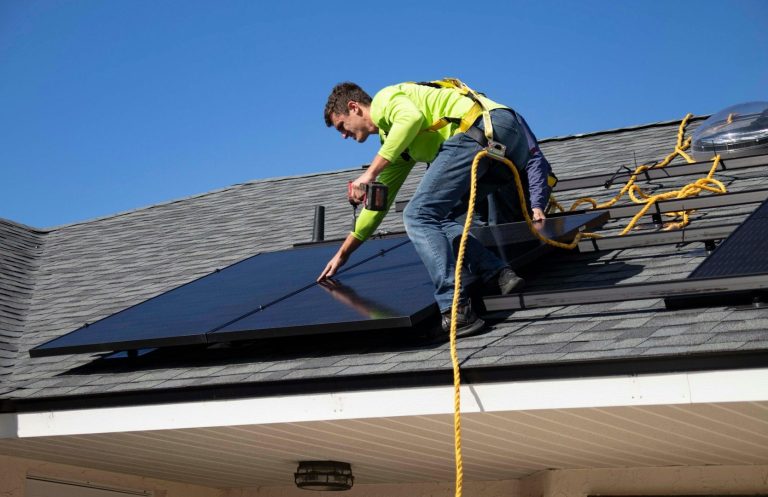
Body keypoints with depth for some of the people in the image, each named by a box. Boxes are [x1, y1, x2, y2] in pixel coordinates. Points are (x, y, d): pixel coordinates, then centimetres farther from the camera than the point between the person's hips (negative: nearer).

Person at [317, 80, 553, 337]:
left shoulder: (384, 99, 9)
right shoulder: (390, 138, 35)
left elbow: (412, 117, -16)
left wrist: (370, 173, -14)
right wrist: (343, 253, 44)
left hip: (482, 126, -10)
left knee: (419, 216, -11)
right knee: (436, 218, 16)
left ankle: (457, 311, -23)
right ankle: (501, 275, 0)